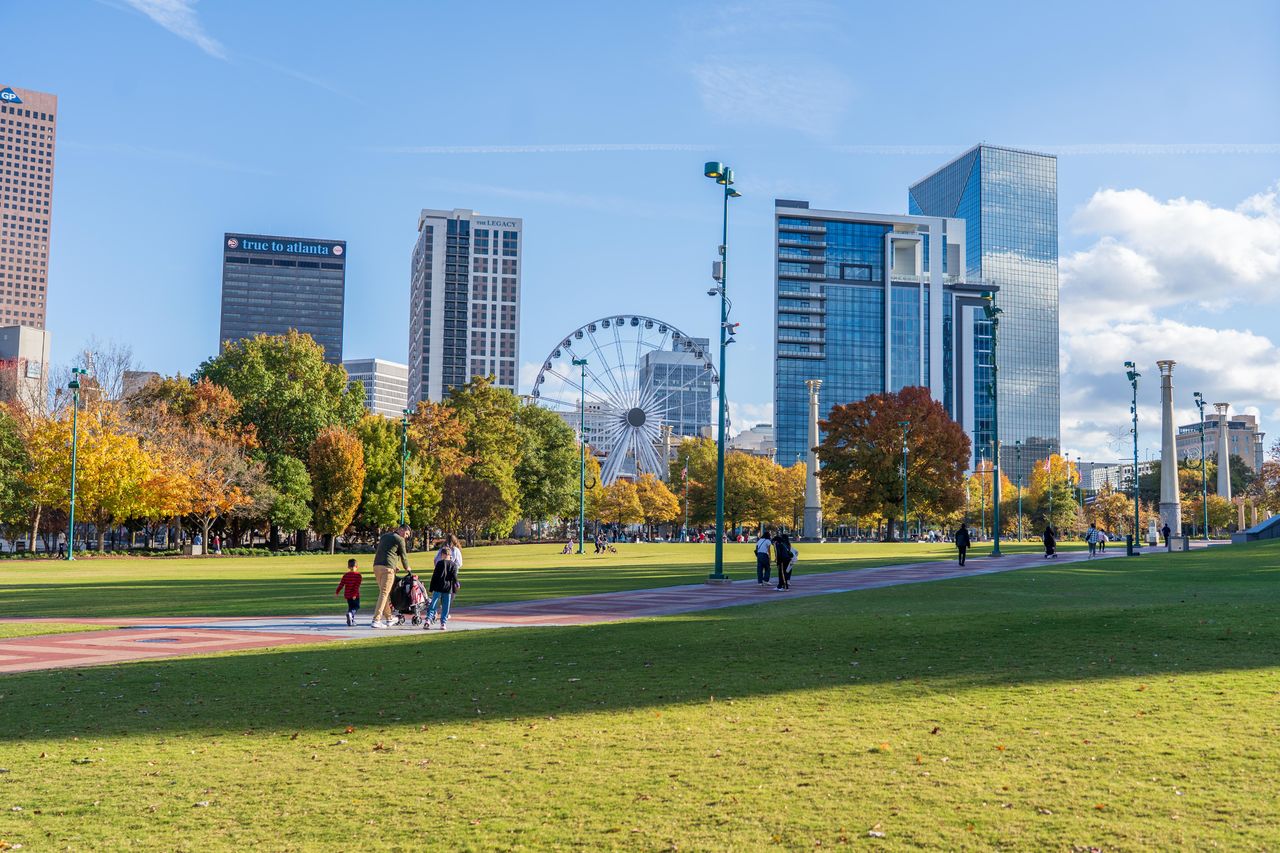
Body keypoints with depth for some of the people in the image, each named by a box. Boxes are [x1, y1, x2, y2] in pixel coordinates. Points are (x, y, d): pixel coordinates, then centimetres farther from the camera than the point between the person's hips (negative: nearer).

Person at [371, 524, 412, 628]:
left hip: (376, 566, 8)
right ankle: (376, 620, -16)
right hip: (387, 568, -8)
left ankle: (389, 619, 21)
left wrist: (395, 566, 38)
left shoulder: (384, 536, 23)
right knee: (384, 593, -8)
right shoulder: (399, 539, 0)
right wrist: (406, 568, 25)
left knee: (383, 592, 15)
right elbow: (403, 555, 6)